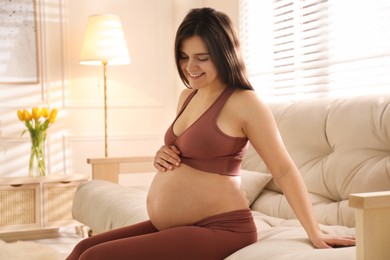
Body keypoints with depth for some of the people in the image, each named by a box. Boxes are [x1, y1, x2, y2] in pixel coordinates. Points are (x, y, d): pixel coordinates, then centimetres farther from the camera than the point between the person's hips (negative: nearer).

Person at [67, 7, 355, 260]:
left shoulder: (244, 103, -13)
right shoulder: (187, 96, 11)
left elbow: (285, 170, -10)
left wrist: (315, 233, -10)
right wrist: (163, 157, 4)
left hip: (218, 229, -8)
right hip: (172, 228, 8)